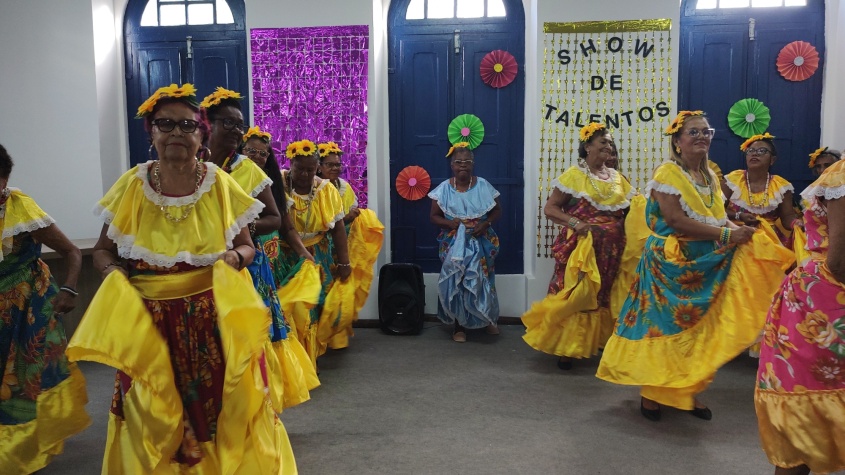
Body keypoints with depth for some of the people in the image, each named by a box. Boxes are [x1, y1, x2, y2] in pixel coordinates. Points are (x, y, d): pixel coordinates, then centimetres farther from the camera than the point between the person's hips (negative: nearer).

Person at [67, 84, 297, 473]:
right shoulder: (131, 186, -2)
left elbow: (246, 246, 5)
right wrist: (114, 276, -14)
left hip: (213, 320, 0)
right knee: (154, 421, 9)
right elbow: (103, 250, 7)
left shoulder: (221, 184, -3)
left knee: (220, 409, 5)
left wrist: (234, 258, -16)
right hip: (148, 321, 1)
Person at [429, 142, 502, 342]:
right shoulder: (443, 189, -2)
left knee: (482, 279, 5)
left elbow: (497, 210, 6)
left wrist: (486, 223, -13)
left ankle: (488, 319, 28)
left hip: (481, 243, 1)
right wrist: (448, 222, -18)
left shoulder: (483, 186, -1)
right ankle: (459, 326, 14)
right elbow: (434, 216, 2)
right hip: (454, 244, 0)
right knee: (456, 281, 0)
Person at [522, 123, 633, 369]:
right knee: (574, 294, -4)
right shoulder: (574, 175, -4)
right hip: (580, 247, -5)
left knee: (605, 294, 13)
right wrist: (574, 222, -20)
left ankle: (602, 341, 27)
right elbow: (549, 208, -7)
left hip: (611, 249, 5)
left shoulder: (617, 178, 12)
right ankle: (566, 347, 7)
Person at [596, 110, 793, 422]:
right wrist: (726, 235, -21)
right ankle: (651, 393, 11)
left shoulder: (710, 176, 13)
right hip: (671, 263, -7)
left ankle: (687, 392, 21)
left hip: (705, 264, 7)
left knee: (698, 327, 10)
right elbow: (677, 221, -21)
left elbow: (717, 218, 14)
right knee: (665, 325, -1)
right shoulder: (667, 173, -11)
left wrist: (737, 231, -8)